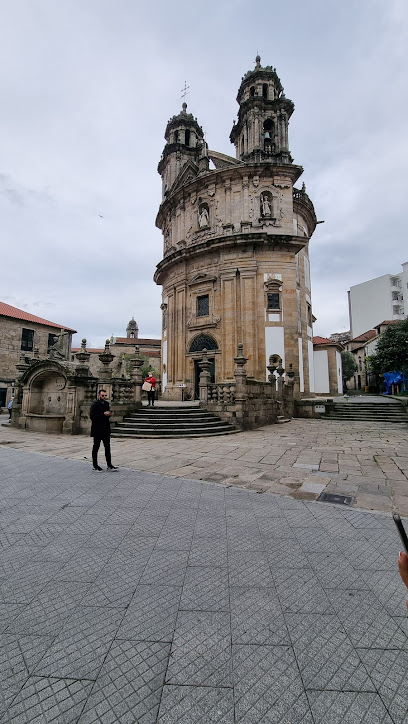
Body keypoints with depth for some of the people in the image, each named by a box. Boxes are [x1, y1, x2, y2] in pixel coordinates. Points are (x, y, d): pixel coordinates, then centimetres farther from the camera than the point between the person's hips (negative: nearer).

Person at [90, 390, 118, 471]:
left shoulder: (107, 403, 12)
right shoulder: (95, 404, -10)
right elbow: (92, 416, -19)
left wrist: (110, 414, -3)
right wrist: (103, 414, -23)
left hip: (106, 429, 7)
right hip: (97, 430, -7)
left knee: (107, 447, 8)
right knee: (96, 447, 6)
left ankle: (109, 465, 14)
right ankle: (95, 465, 17)